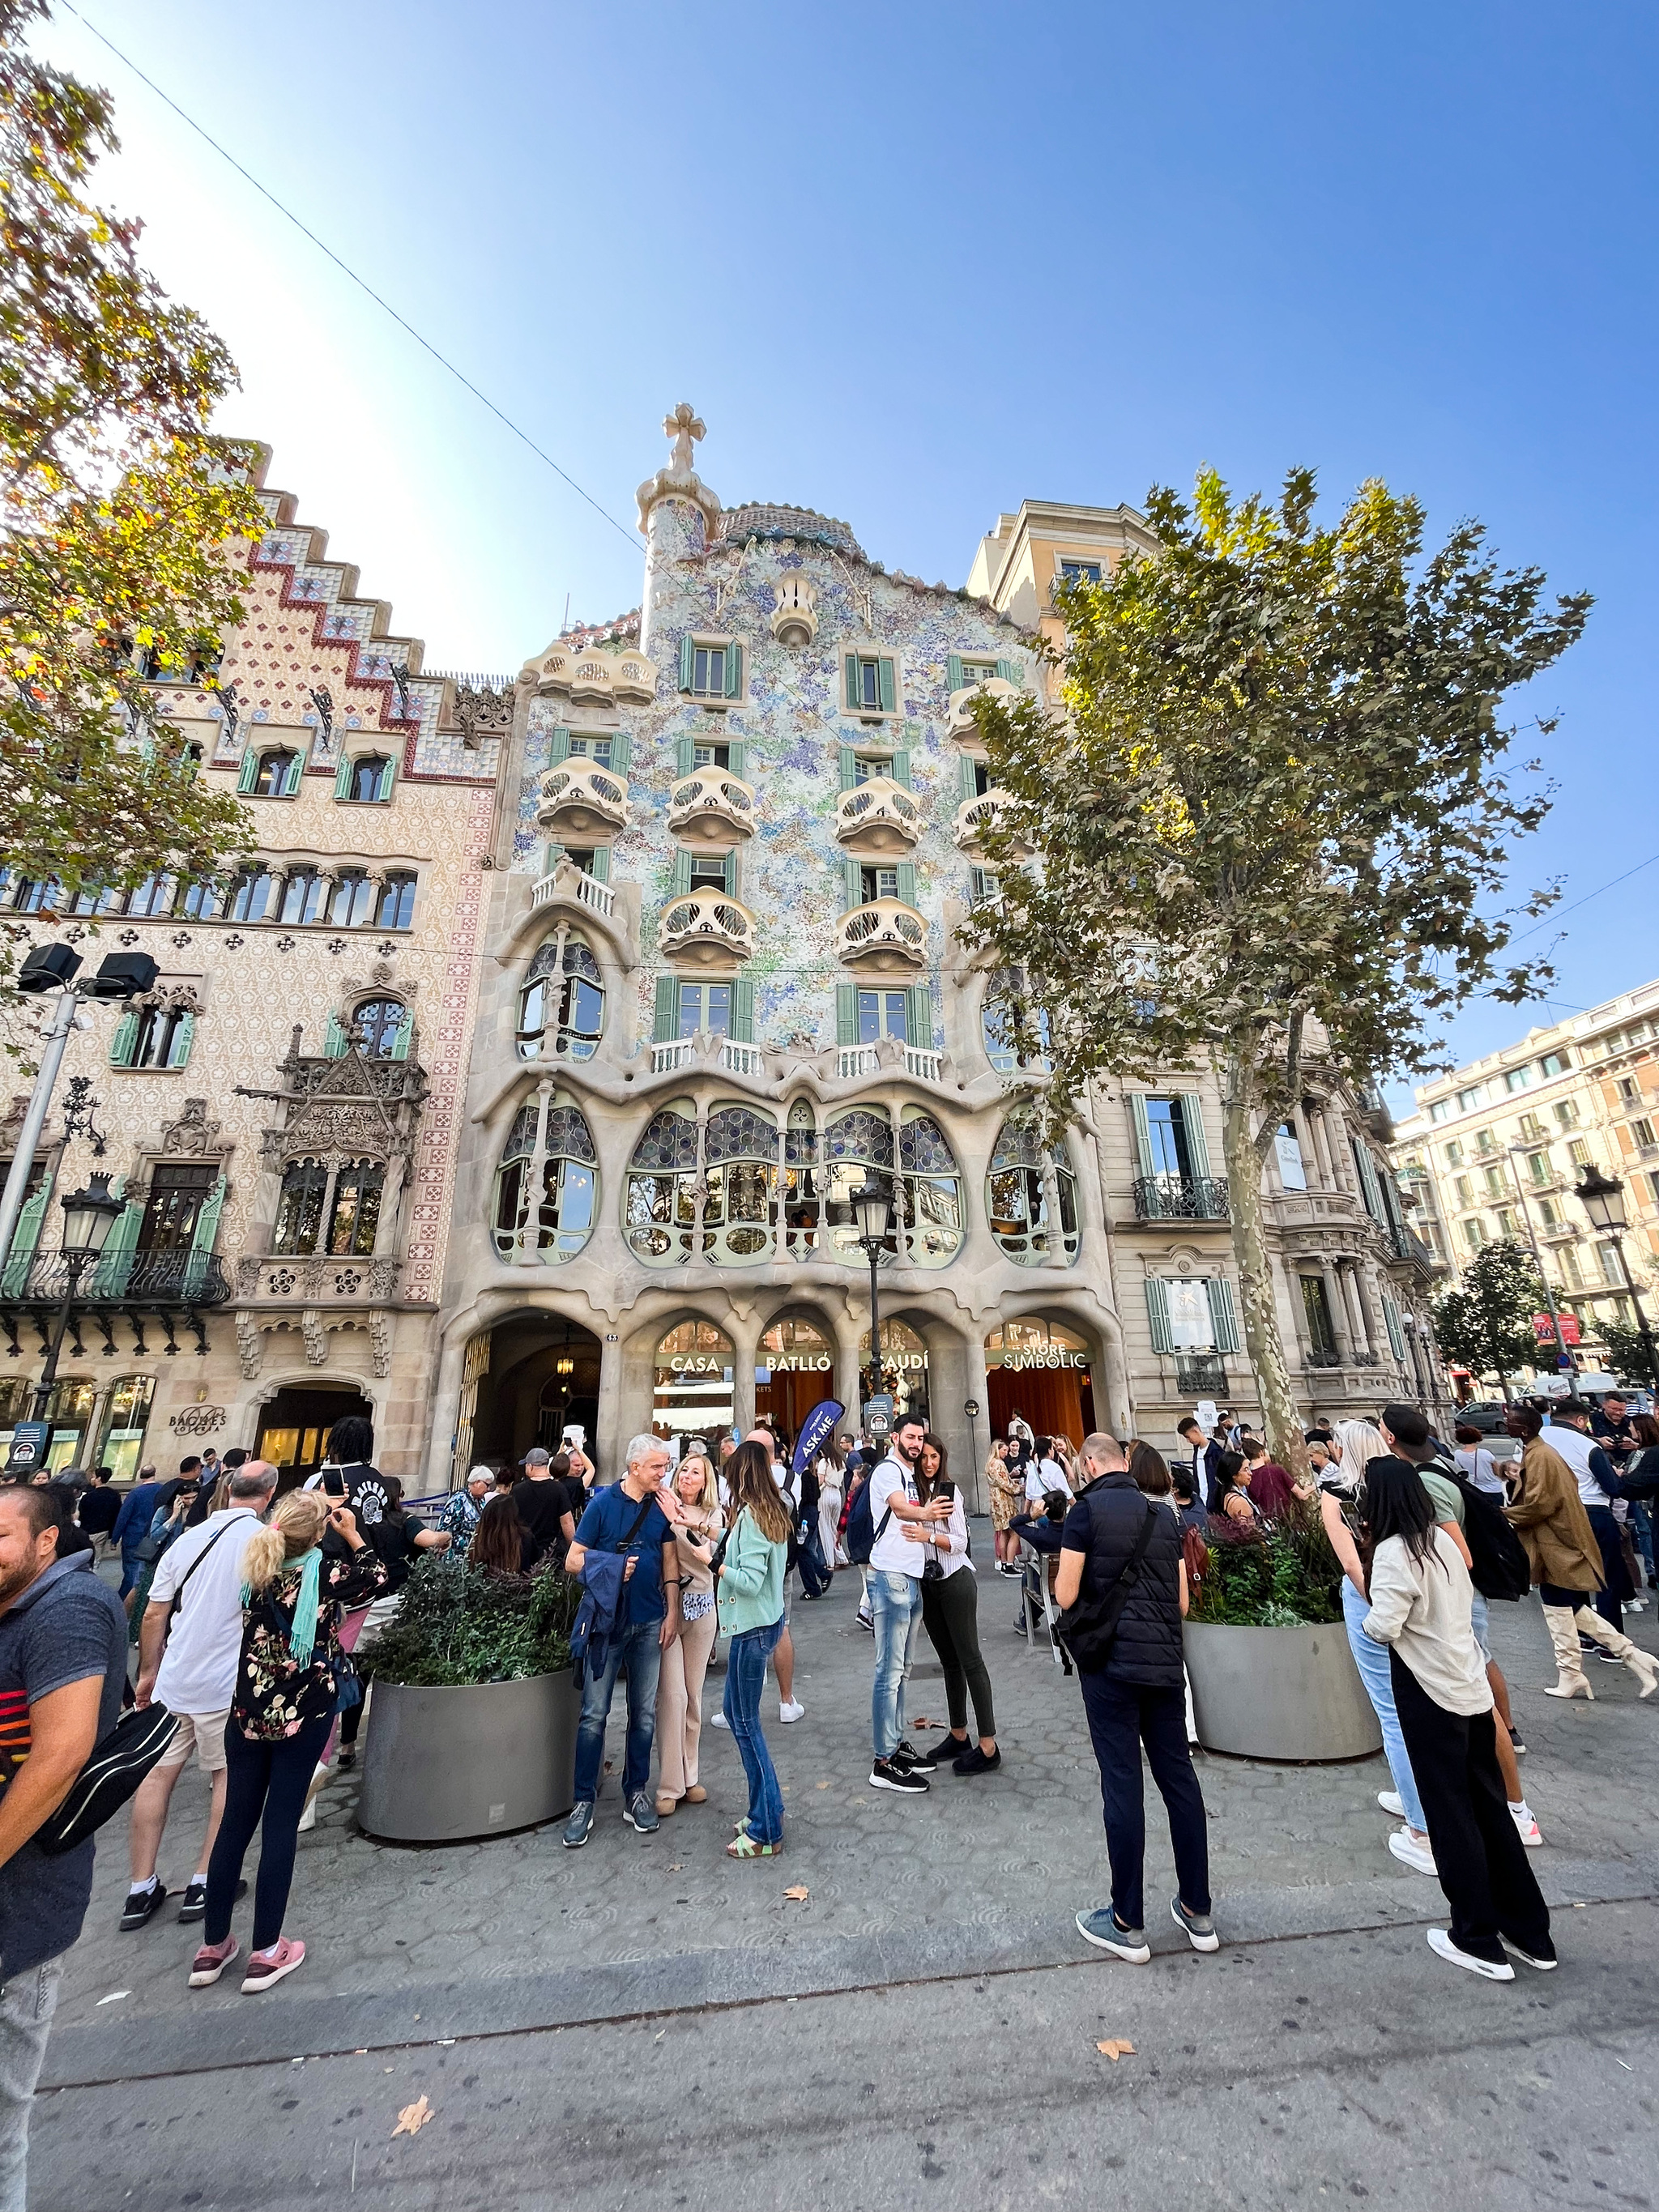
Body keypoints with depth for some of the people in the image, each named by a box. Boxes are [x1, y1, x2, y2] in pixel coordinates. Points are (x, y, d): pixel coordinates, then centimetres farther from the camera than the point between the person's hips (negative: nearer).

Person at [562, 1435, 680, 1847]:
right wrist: (612, 1567, -19)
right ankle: (584, 1801, 20)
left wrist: (672, 1613, 1)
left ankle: (636, 1793, 28)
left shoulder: (661, 1506, 0)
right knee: (594, 1713, 3)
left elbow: (670, 1562, 5)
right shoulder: (603, 1503, -10)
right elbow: (573, 1561, -7)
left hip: (649, 1623, 3)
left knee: (644, 1713, 12)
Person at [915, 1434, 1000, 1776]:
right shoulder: (910, 1491, 0)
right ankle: (958, 1734, 28)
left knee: (970, 1659, 0)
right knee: (949, 1660, 16)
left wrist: (929, 1535, -27)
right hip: (926, 1582, 5)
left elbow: (960, 1542, -13)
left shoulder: (950, 1491, -11)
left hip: (955, 1580, -5)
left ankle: (988, 1746, 6)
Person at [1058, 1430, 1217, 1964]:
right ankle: (1197, 1911, 28)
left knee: (1122, 1784, 4)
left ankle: (1127, 1924, 16)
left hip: (1111, 1662, -5)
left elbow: (1066, 1595, -11)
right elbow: (1183, 1602, 10)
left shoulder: (1088, 1509, -11)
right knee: (1179, 1776, 16)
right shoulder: (1163, 1514, 7)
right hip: (1166, 1662, 5)